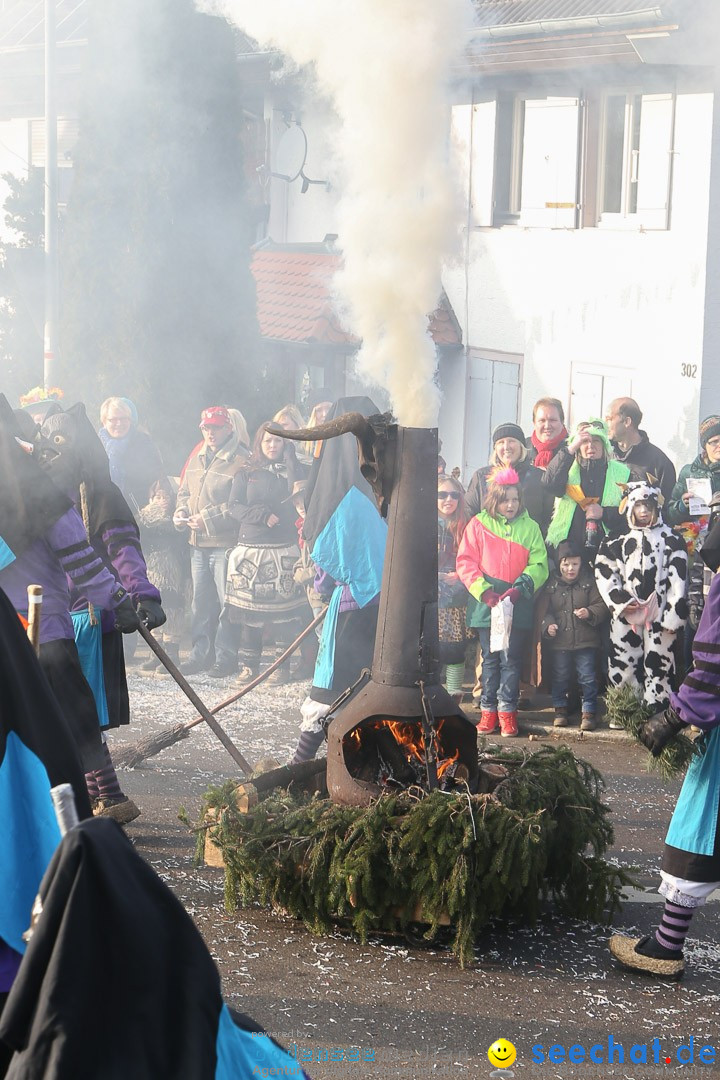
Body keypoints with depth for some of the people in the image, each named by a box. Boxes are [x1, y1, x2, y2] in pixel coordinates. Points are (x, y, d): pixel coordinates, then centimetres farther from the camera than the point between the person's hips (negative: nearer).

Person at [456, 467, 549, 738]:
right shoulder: (479, 524, 3)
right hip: (486, 604, 0)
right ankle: (488, 710, 12)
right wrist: (484, 592, -12)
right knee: (490, 658, 7)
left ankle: (507, 711, 6)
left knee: (511, 659, -1)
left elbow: (538, 565, 1)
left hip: (518, 604, 0)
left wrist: (520, 588, -15)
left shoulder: (530, 527, 5)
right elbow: (466, 563, -1)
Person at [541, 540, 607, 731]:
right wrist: (548, 624, -11)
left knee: (588, 677, 0)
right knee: (560, 677, 11)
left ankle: (589, 712, 9)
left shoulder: (589, 581, 0)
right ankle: (560, 710, 25)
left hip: (586, 641, -2)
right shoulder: (551, 584, 3)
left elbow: (602, 606, -1)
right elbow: (544, 609, 6)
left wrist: (590, 613, -20)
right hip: (559, 642, 2)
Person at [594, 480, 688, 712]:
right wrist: (621, 601, -7)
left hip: (659, 614, -2)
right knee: (623, 666, 2)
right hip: (625, 615, 2)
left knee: (658, 665, -4)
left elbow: (678, 580, 0)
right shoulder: (619, 541, 12)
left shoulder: (671, 540, 6)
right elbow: (604, 573, 6)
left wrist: (674, 616, -8)